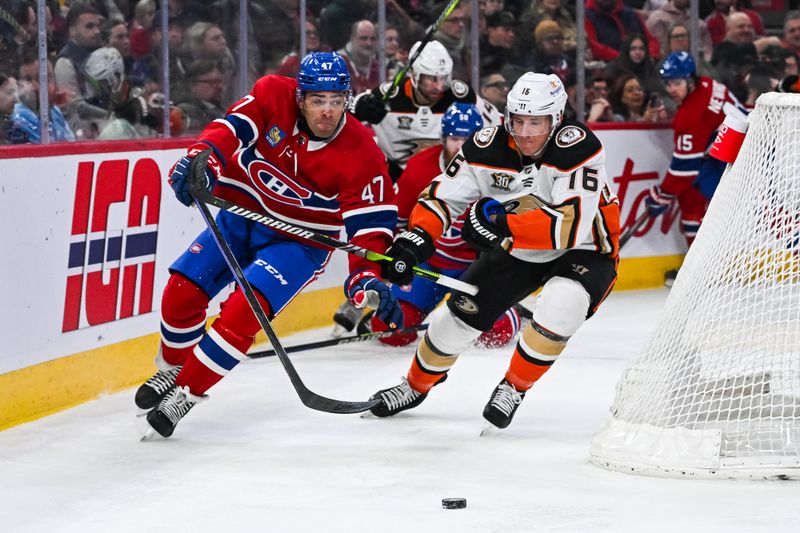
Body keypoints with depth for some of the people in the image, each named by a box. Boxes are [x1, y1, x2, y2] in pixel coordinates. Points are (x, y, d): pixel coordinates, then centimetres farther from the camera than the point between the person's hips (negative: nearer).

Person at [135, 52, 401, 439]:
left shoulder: (361, 155, -21)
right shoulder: (273, 96, -16)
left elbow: (370, 223, -21)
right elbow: (231, 128, -22)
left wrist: (366, 278, -36)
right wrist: (200, 159, -43)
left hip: (298, 240, -3)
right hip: (241, 215, 3)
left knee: (243, 311, -22)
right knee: (182, 290, -5)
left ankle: (186, 393, -5)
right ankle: (172, 370, 25)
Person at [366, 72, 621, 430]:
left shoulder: (578, 149, -31)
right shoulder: (488, 147, -17)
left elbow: (573, 225, -39)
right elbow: (443, 196, -8)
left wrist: (503, 225, -44)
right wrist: (415, 239, -26)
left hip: (584, 251, -4)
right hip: (516, 252, 5)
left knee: (560, 306, -33)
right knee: (460, 314, 1)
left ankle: (514, 388, -10)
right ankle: (415, 387, 30)